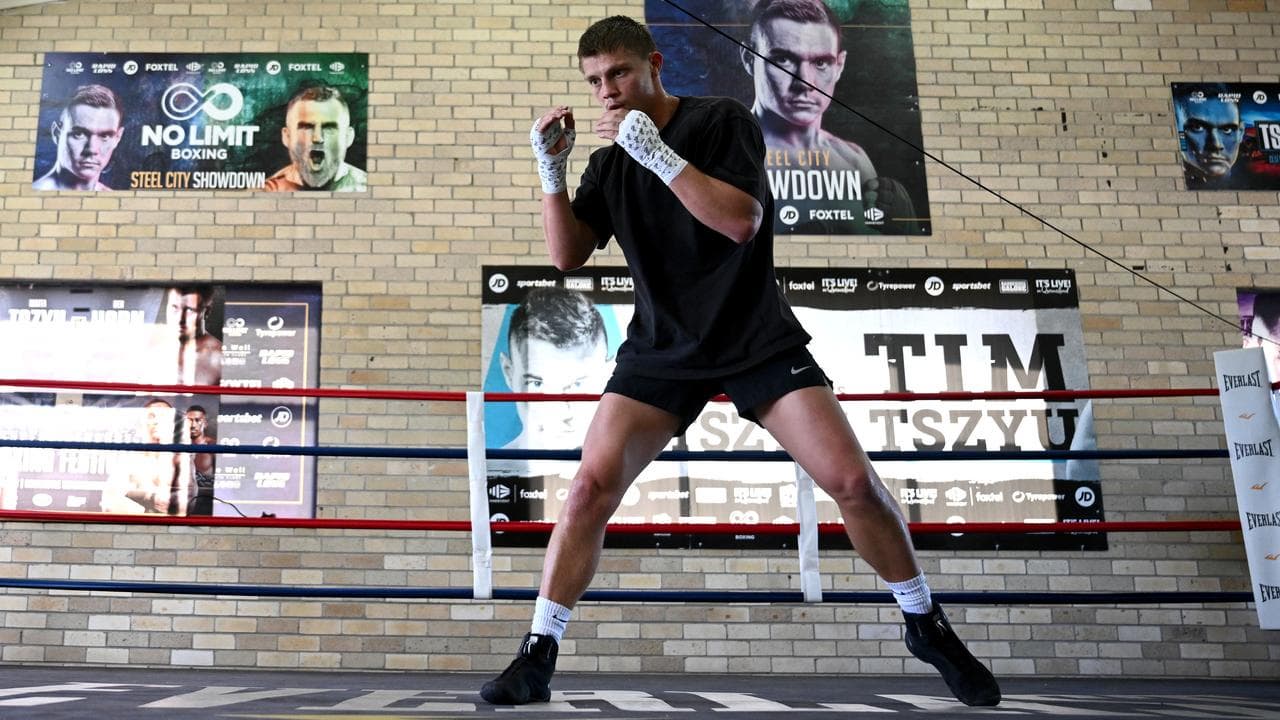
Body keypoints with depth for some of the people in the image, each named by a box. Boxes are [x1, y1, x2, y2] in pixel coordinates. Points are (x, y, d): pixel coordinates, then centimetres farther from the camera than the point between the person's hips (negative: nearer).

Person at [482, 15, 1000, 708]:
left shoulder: (722, 120, -5)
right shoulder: (609, 162, 8)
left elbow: (742, 221, -18)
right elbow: (567, 255, 3)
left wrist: (658, 152, -24)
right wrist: (551, 170, -10)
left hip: (758, 338, -2)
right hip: (662, 347, 3)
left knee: (853, 479, -11)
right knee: (591, 484, -14)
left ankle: (926, 626, 13)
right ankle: (537, 657, -1)